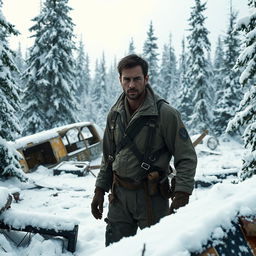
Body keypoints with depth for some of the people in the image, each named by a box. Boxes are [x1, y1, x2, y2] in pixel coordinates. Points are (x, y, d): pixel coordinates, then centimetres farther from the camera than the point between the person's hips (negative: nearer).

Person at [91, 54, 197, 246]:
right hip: (119, 196, 5)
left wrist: (182, 196, -20)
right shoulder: (115, 114, 5)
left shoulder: (165, 113, -13)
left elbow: (187, 157, -12)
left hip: (151, 198, -4)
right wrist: (100, 190, 12)